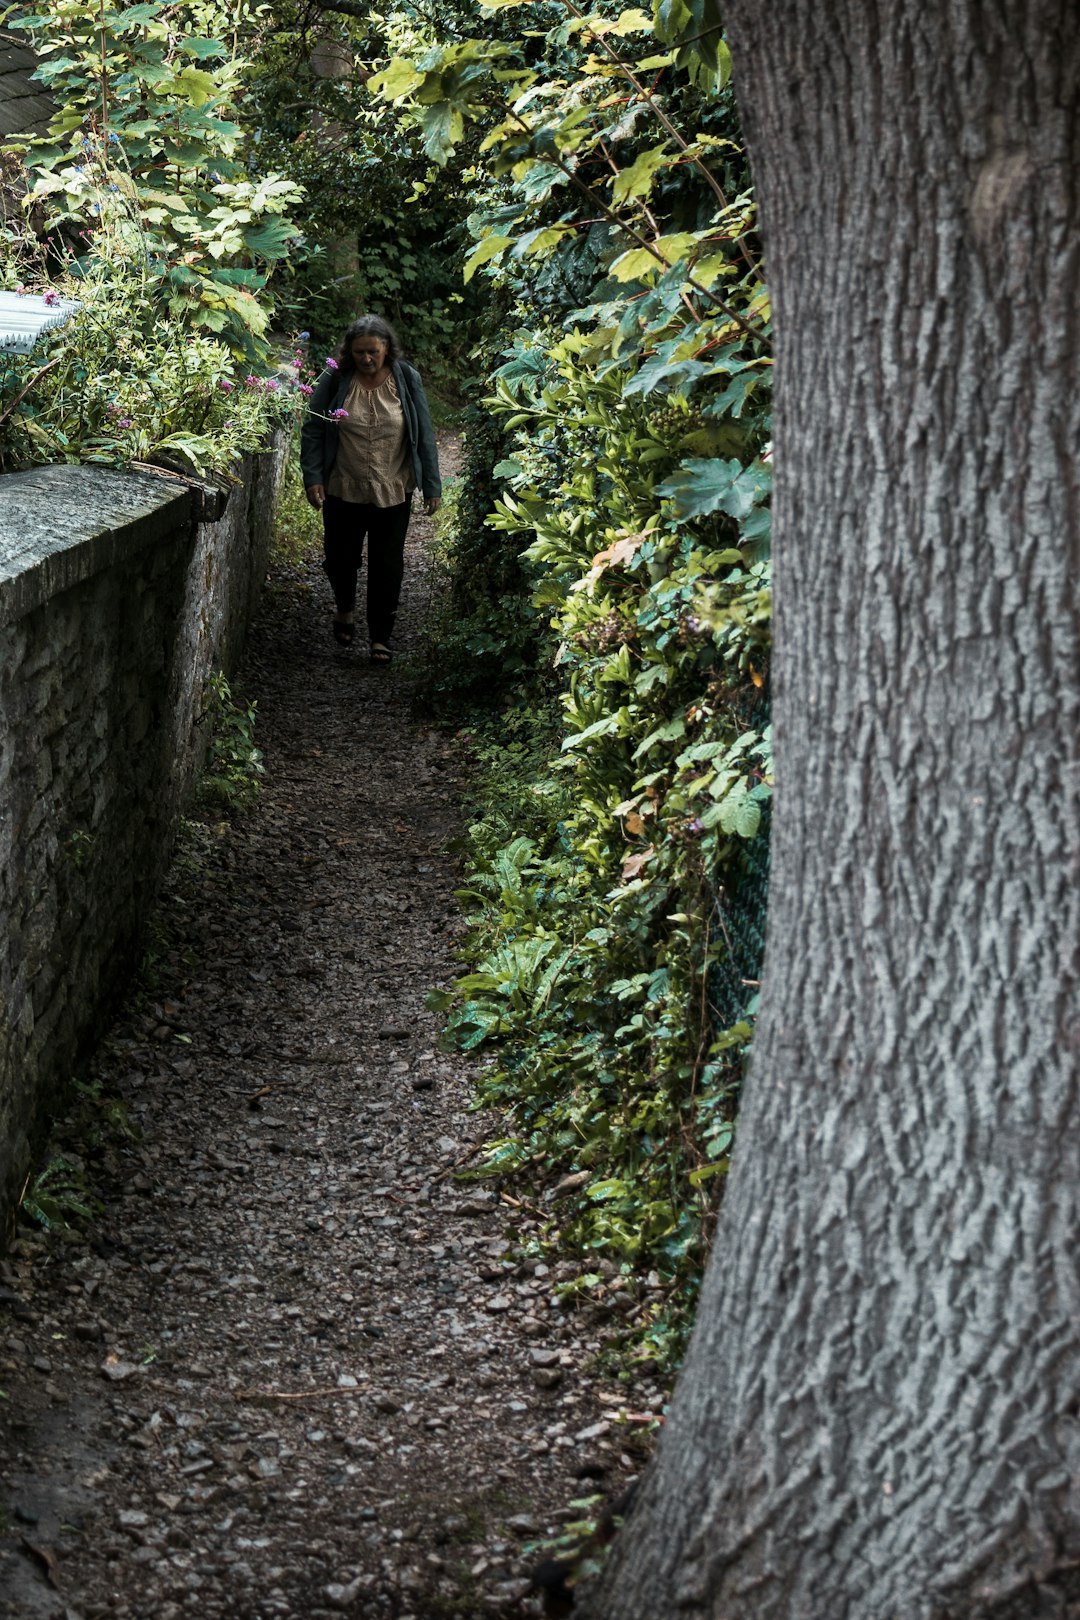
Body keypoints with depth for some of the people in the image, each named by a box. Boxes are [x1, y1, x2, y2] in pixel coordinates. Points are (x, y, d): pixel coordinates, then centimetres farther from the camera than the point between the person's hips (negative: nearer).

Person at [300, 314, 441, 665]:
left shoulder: (406, 379, -5)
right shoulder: (335, 380, -8)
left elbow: (424, 435, 0)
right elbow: (312, 431, -1)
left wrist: (431, 485, 0)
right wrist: (312, 477, -9)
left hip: (393, 493, 0)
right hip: (343, 490, 0)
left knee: (387, 566, 5)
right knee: (340, 558, 11)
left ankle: (381, 637, 18)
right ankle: (345, 608, 43)